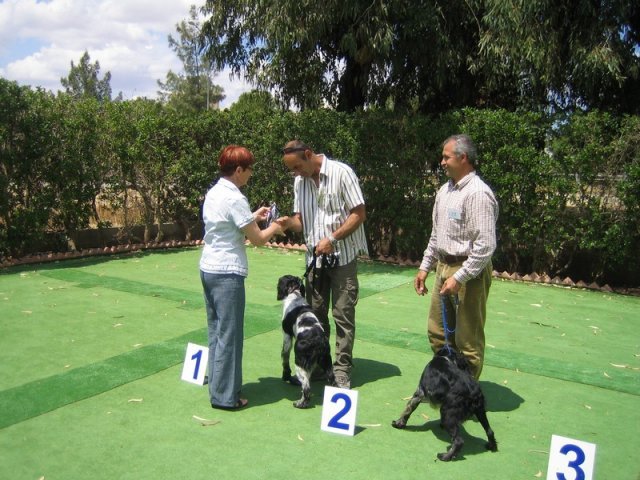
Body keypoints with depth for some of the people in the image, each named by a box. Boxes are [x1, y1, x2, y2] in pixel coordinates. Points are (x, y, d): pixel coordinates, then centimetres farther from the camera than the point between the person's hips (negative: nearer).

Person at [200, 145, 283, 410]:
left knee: (216, 331, 17)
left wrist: (253, 217, 18)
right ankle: (225, 396, 10)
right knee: (229, 335, 1)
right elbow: (258, 239, -13)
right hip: (228, 273, -9)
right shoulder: (234, 198, -16)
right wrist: (273, 229, 6)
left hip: (208, 269, 9)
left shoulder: (213, 193, 10)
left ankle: (217, 385, 28)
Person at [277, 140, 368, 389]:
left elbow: (359, 214, -12)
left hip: (342, 256, -5)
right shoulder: (300, 182, 7)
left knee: (343, 315, 0)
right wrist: (288, 222, -13)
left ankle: (342, 369, 10)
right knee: (315, 313, 10)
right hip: (315, 257, 6)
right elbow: (302, 219, 9)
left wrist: (332, 239, -18)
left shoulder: (341, 173, -11)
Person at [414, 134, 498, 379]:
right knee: (438, 333, 18)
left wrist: (459, 277, -23)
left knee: (467, 340, 2)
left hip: (468, 273, -9)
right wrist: (425, 267, 16)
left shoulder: (478, 193, -16)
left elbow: (485, 245, -22)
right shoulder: (445, 190, 12)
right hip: (444, 268, 9)